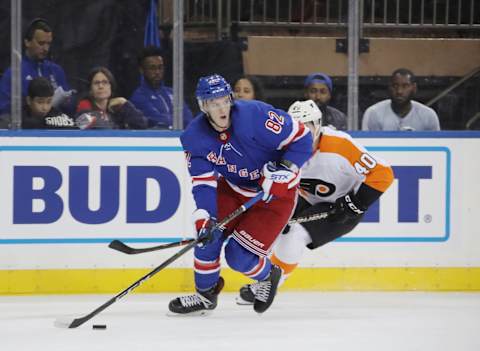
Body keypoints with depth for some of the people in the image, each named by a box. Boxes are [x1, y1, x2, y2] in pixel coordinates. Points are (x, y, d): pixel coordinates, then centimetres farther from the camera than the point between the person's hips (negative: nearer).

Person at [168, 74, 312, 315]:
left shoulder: (255, 115, -30)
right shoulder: (195, 136, -14)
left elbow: (301, 138, -22)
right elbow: (203, 182, -14)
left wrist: (282, 173, -27)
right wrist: (204, 216, -29)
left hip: (275, 193, -5)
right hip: (233, 189, 5)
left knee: (239, 257, -11)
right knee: (207, 233, -11)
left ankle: (267, 276, 24)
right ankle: (206, 294, 12)